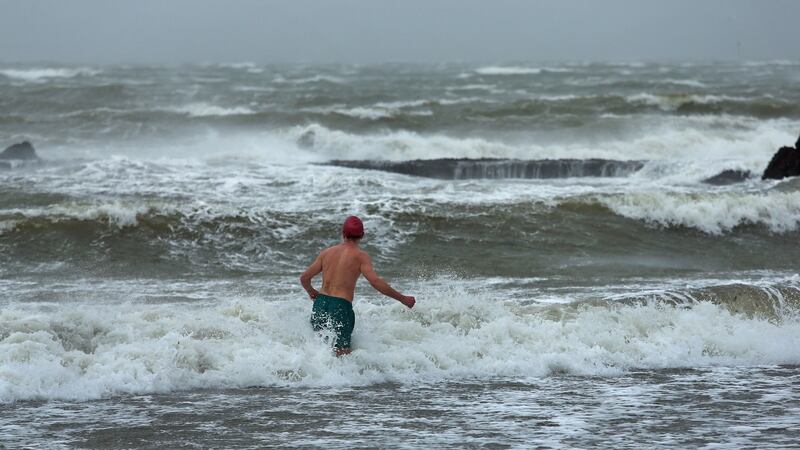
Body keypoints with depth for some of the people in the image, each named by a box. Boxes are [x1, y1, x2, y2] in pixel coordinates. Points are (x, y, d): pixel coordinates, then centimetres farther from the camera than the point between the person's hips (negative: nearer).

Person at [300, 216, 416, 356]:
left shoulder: (327, 252, 13)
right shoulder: (360, 256, -2)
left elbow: (304, 278, 14)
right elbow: (376, 282, -13)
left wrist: (311, 292, 37)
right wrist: (403, 299, -6)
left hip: (320, 304, 5)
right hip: (341, 307, -5)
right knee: (342, 356, -8)